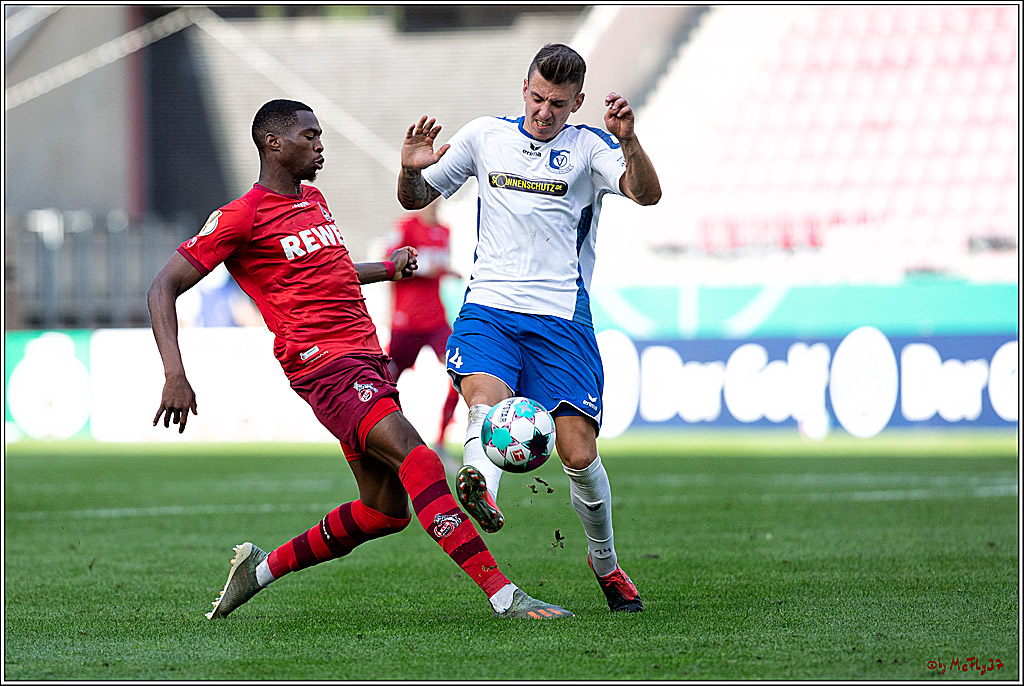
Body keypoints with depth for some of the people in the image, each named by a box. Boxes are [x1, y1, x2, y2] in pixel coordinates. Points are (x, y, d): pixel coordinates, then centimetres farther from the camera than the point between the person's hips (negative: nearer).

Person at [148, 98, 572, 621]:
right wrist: (175, 376, -17)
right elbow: (164, 288, -7)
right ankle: (502, 594, -34)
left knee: (386, 510, 9)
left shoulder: (314, 201, 21)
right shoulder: (242, 216, -5)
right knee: (417, 458, -26)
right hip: (325, 363, -10)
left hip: (367, 359, 10)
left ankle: (262, 567, 24)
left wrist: (387, 269, 29)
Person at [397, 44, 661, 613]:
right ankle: (482, 491, -57)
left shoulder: (588, 148, 3)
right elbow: (416, 199, 19)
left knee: (579, 454, -5)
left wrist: (629, 143, -33)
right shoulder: (484, 136, 11)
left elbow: (648, 194, -15)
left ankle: (605, 562, 18)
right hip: (490, 306, 2)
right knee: (485, 399, -30)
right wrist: (411, 170, -4)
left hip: (562, 318, -1)